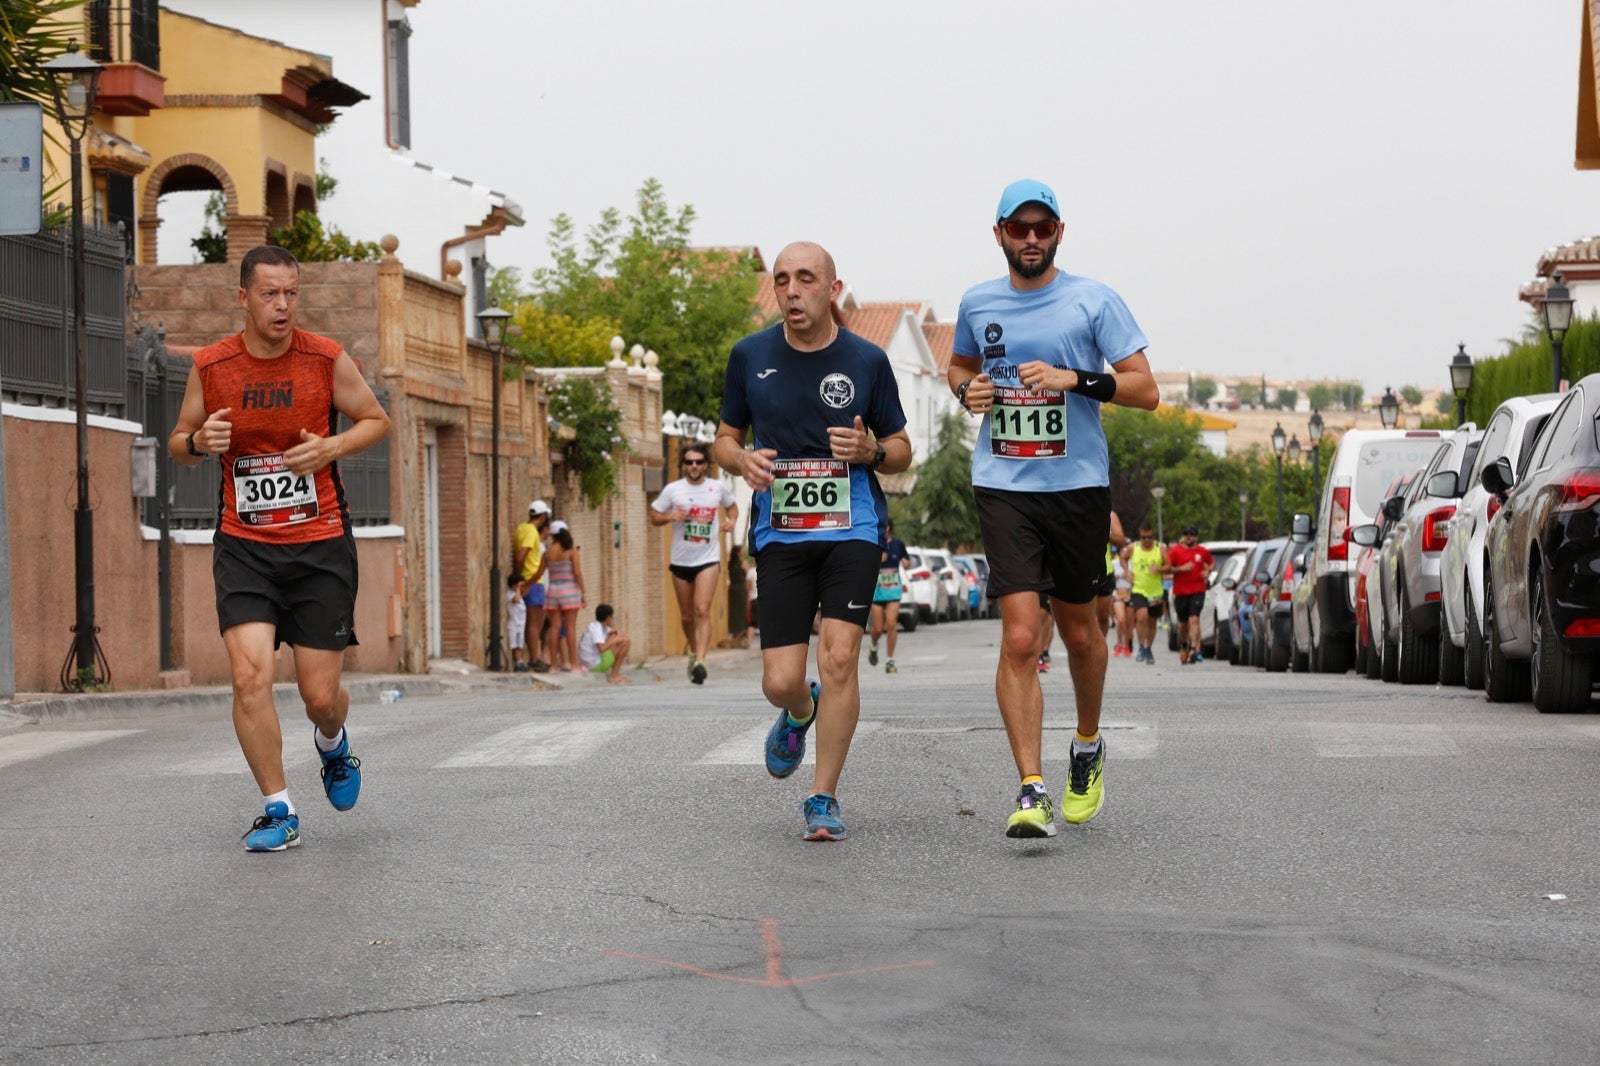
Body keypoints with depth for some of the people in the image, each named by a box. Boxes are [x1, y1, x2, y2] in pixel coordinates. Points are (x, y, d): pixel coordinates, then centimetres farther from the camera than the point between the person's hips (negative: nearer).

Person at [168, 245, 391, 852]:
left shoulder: (327, 360, -5)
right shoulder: (210, 367, -2)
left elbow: (376, 420, 8)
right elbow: (178, 443, 11)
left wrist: (332, 447, -12)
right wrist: (198, 443, -14)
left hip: (321, 545, 0)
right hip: (243, 546, 1)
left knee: (321, 694, 1)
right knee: (250, 675, -16)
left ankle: (333, 745, 40)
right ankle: (278, 812, -2)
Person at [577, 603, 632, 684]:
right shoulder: (596, 628, -19)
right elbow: (602, 648, -32)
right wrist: (615, 640, -16)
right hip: (597, 665, -10)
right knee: (625, 641, -8)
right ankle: (614, 675, -2)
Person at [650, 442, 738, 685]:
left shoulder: (718, 487, 2)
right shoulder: (672, 489, -1)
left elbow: (731, 505, 21)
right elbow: (654, 517, 6)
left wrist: (732, 519, -1)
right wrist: (670, 516, -15)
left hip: (708, 559, -2)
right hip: (681, 561, 2)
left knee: (703, 610, -17)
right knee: (687, 615, 10)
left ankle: (700, 662, -23)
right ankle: (694, 651, 34)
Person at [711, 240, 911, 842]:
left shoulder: (867, 361, 1)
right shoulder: (749, 356, 4)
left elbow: (902, 450, 10)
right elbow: (725, 439, 15)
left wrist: (871, 450, -12)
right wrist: (743, 460, -8)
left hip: (852, 527, -1)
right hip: (780, 534, 1)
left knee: (839, 656, -16)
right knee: (780, 682, -4)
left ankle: (824, 800, -3)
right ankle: (801, 714, 36)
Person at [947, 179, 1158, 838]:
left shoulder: (1094, 302, -1)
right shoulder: (977, 303, 8)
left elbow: (1145, 390, -4)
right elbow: (958, 364, 28)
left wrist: (1075, 378, -18)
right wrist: (967, 389, 5)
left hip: (1079, 486, 0)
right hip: (1003, 487, 1)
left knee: (1078, 629, 13)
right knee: (1020, 636, -12)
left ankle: (1088, 747, 41)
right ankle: (1031, 792, -13)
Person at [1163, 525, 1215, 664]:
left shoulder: (1203, 551, 7)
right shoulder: (1176, 551, 1)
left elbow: (1212, 563, 25)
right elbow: (1166, 569, -2)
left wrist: (1208, 571, 4)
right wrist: (1181, 569, -14)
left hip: (1198, 591, -1)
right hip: (1180, 591, 1)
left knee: (1194, 619, -17)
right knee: (1183, 623, 9)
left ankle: (1193, 649, -26)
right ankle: (1183, 646, 33)